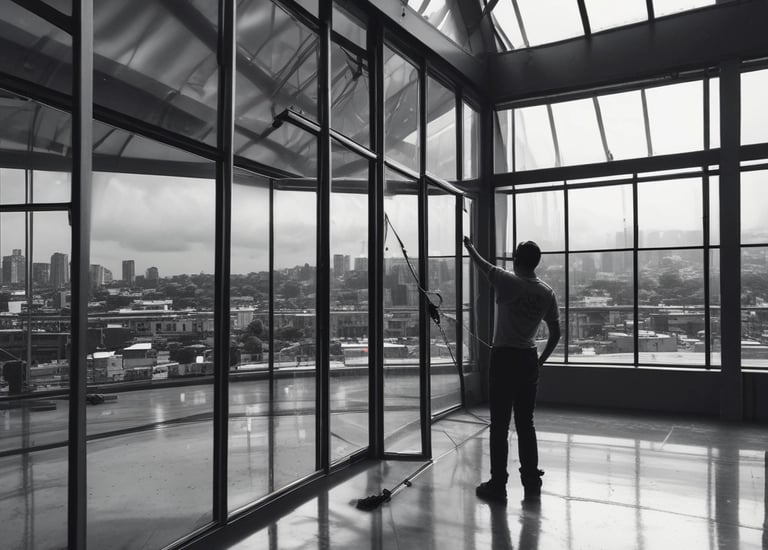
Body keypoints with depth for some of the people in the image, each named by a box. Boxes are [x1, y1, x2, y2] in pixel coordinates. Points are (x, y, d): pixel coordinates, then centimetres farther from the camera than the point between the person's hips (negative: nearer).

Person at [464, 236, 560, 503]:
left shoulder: (508, 282, -12)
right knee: (526, 424, 13)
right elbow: (555, 333, 6)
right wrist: (541, 360, 18)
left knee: (500, 425, 2)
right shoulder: (548, 293, 2)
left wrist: (470, 247, 26)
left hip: (504, 358, -5)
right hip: (529, 360, 5)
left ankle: (497, 486, 9)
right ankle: (532, 485, 19)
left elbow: (483, 265, 7)